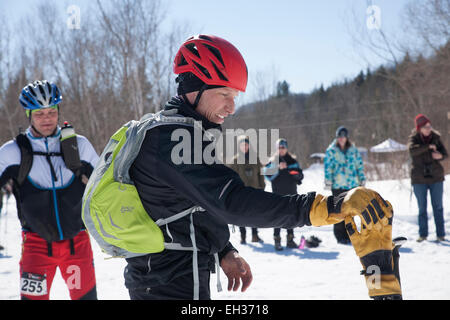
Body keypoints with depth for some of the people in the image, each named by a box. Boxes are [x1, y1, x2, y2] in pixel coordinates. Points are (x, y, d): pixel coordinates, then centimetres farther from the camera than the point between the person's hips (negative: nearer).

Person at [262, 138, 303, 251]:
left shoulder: (292, 160, 11)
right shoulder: (273, 161, 1)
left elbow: (300, 173, 16)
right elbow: (268, 175, -12)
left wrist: (297, 174, -6)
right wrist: (278, 168, -23)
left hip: (291, 193, 4)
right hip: (278, 194, -4)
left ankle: (290, 240, 18)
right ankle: (277, 240, -4)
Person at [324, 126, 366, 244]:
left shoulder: (353, 150, 11)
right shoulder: (331, 150, 2)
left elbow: (359, 165, 14)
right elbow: (327, 167, -2)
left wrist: (362, 179, 10)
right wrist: (328, 181, -9)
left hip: (352, 185, 3)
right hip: (337, 186, -3)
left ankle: (348, 235, 13)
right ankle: (340, 236, 5)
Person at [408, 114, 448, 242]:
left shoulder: (436, 138, 2)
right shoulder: (414, 139, -4)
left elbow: (445, 153, -1)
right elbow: (412, 150, -25)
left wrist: (440, 156, -23)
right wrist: (428, 146, -28)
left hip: (436, 178, 1)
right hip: (419, 179, -1)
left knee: (438, 206, 1)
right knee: (422, 208, 4)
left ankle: (440, 234, 5)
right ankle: (423, 234, 11)